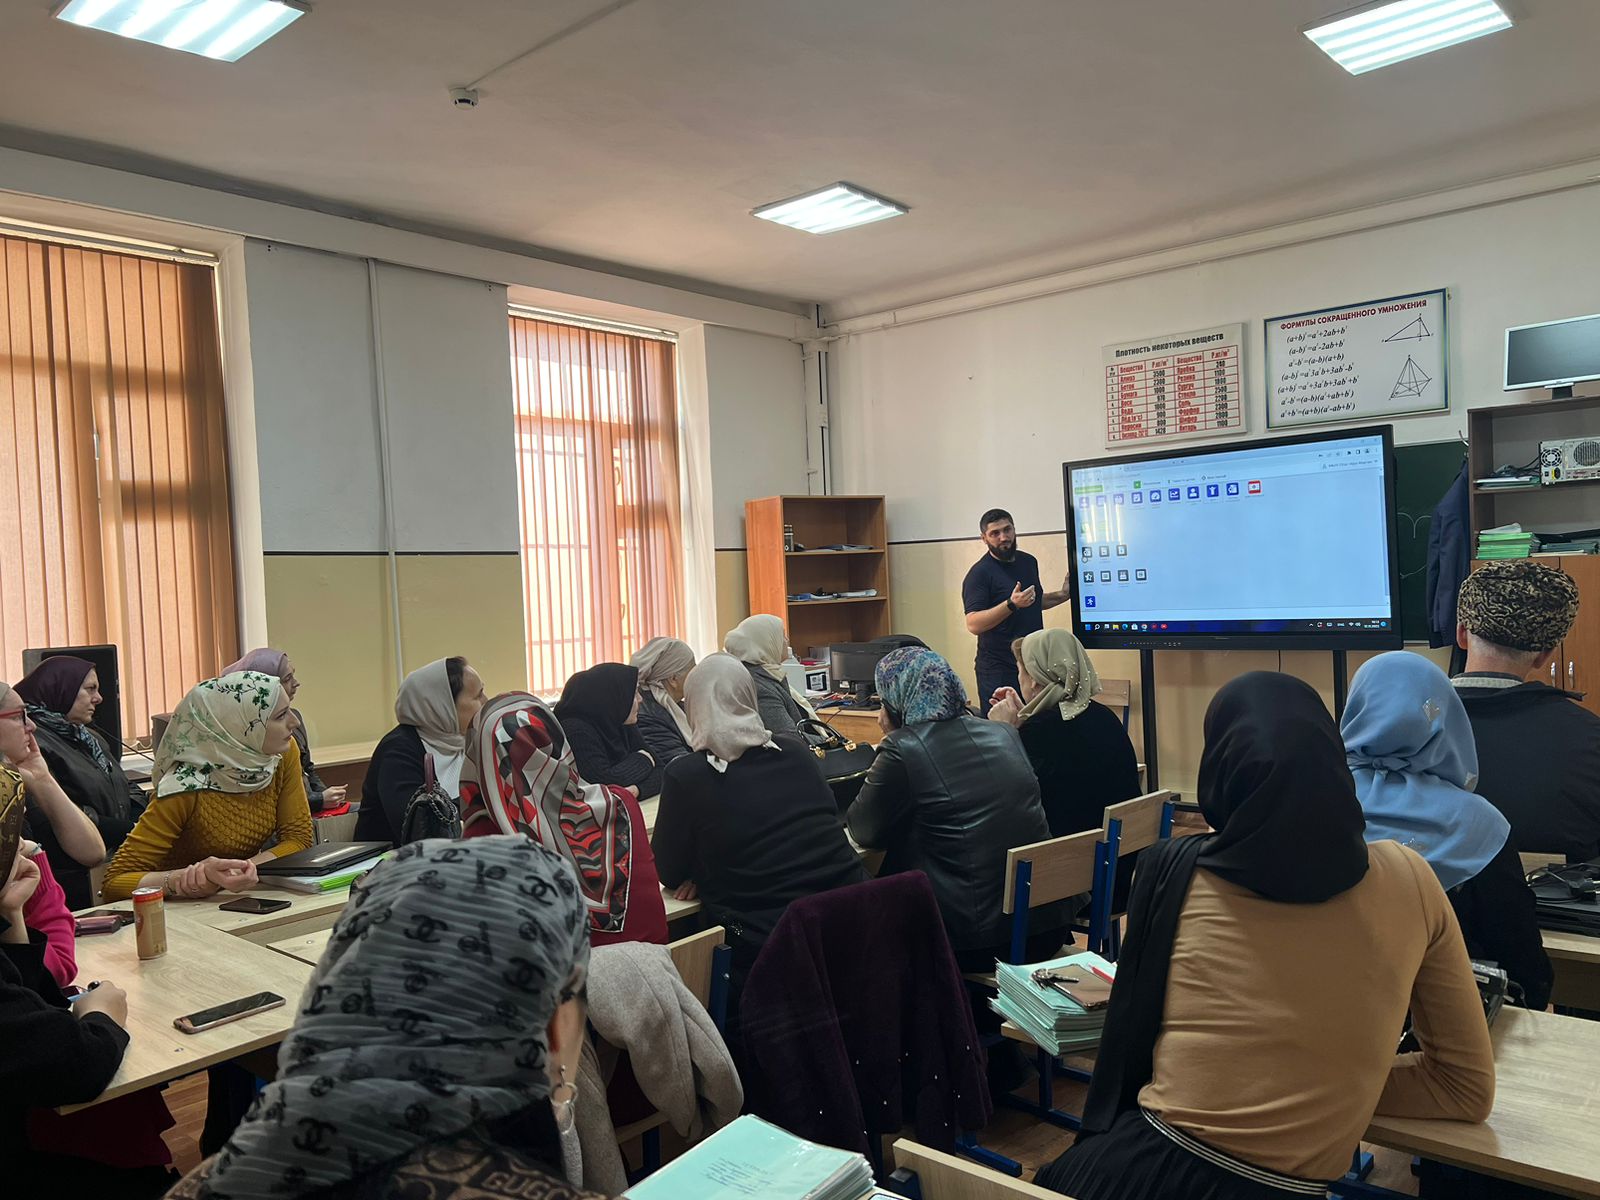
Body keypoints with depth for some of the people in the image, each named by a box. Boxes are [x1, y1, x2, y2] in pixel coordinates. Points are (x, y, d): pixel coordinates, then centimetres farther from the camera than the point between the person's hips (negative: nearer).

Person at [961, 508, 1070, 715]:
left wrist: (1062, 595, 11)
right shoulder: (979, 574, -12)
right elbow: (973, 624, -22)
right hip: (999, 670, -7)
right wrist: (1011, 605, -31)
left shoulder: (1029, 562, 10)